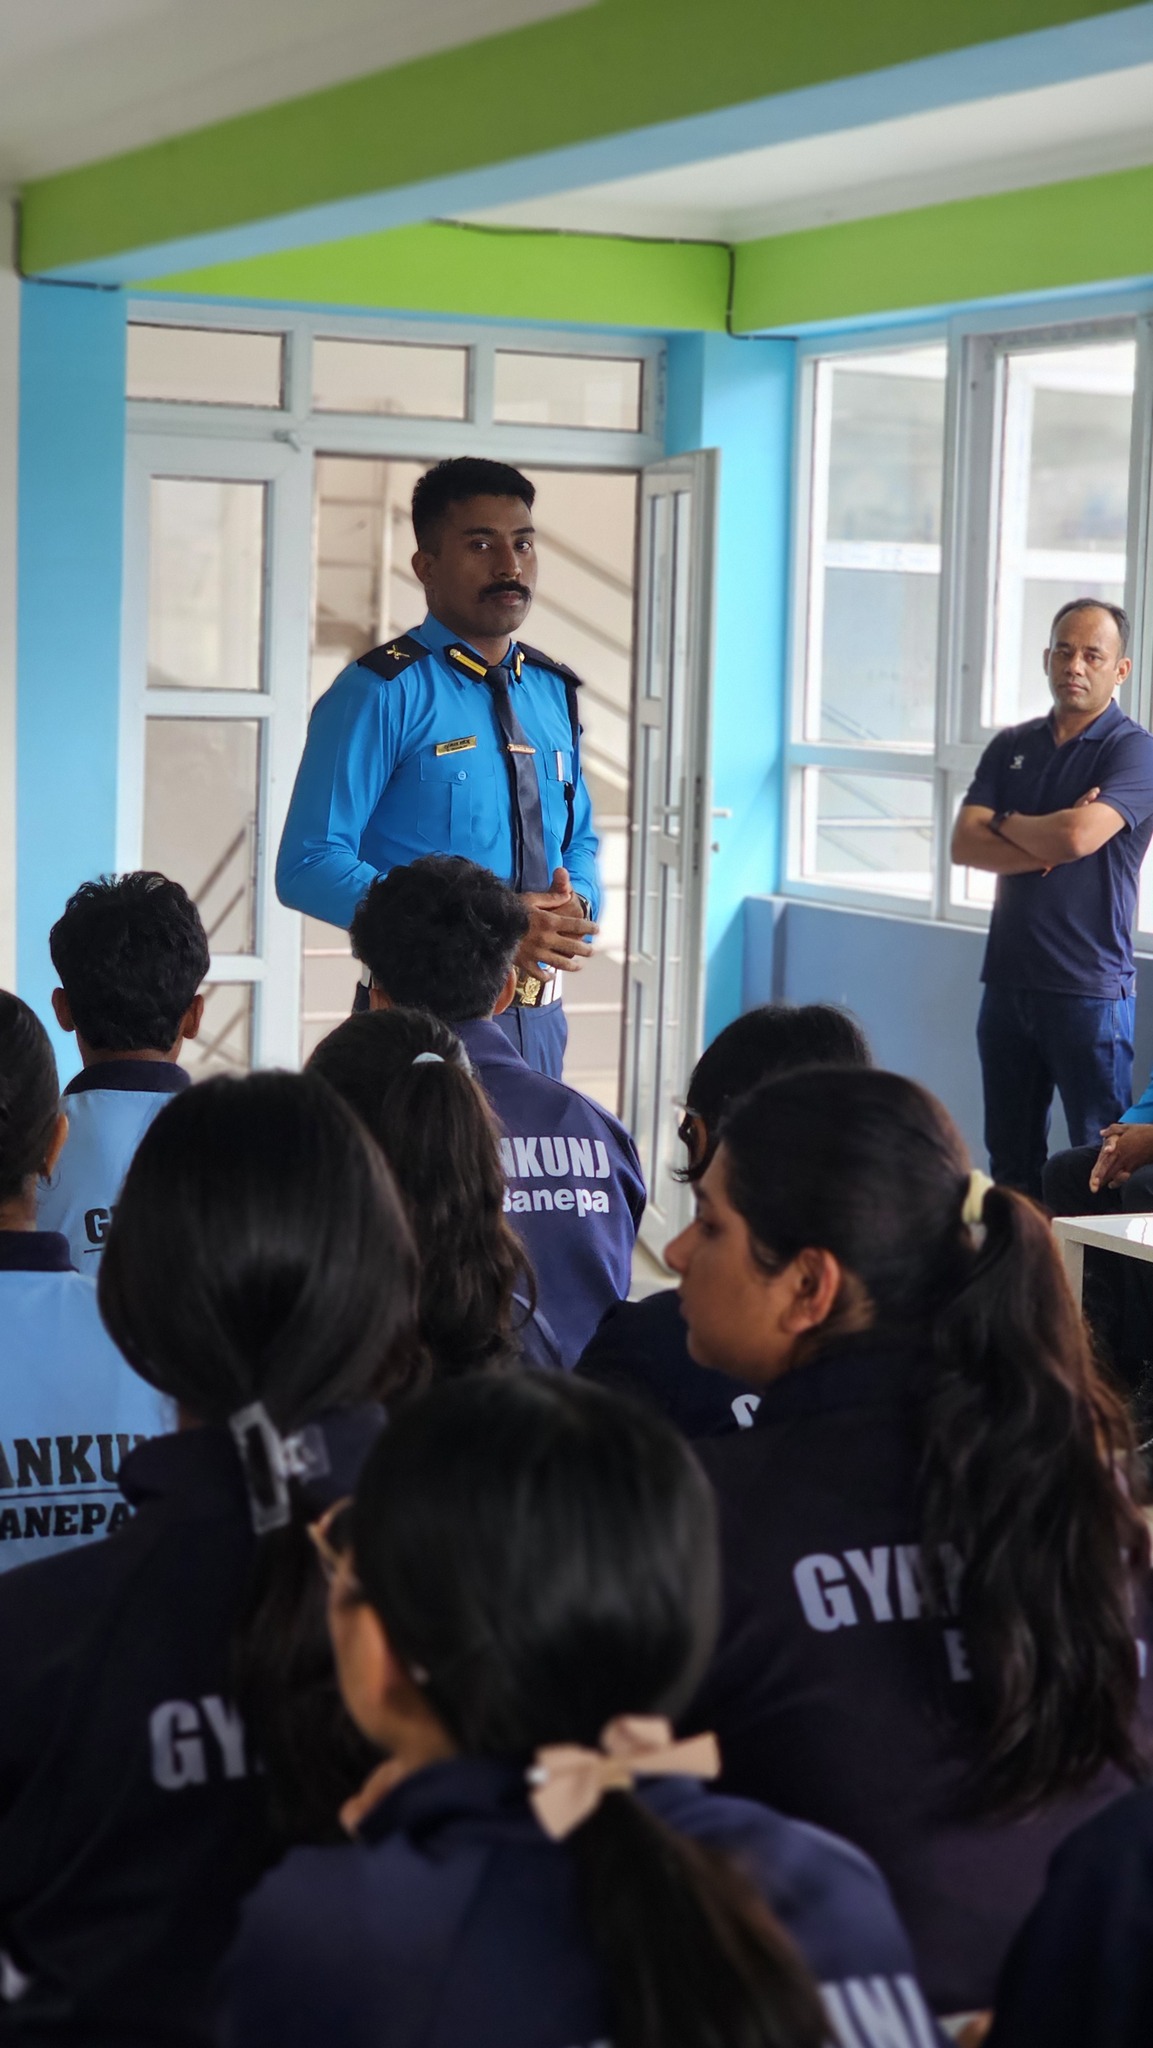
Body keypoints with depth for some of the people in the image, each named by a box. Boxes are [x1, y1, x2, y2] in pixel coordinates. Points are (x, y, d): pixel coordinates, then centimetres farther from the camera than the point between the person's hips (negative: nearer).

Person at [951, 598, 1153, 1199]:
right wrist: (1047, 849, -12)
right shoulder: (1011, 746, 13)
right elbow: (965, 843, 2)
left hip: (1089, 986, -6)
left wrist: (1006, 823, -1)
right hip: (1008, 979, 6)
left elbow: (1078, 835, -20)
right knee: (1009, 1158, 11)